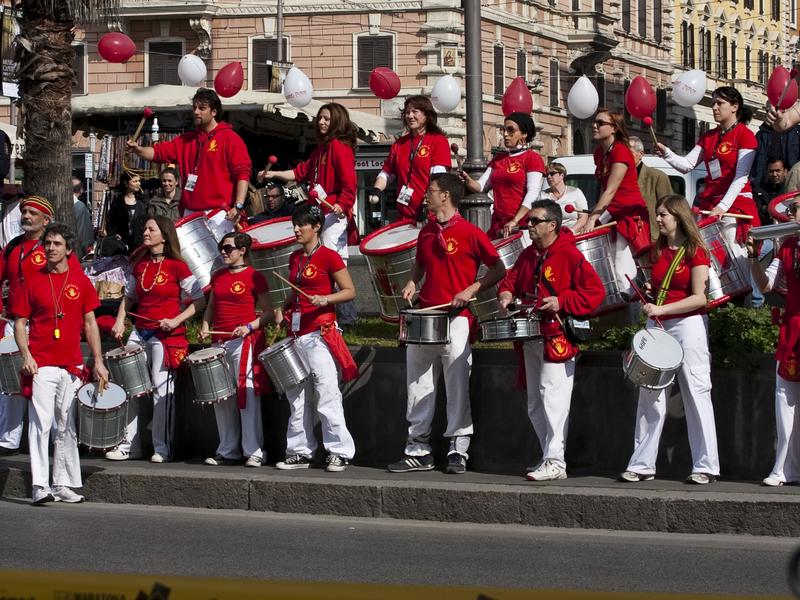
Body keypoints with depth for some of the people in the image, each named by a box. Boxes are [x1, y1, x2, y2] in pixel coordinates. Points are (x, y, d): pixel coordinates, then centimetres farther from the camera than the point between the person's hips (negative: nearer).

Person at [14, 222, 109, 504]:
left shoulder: (81, 281, 8)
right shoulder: (33, 281, 2)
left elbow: (90, 323, 11)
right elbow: (20, 323, 3)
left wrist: (98, 361, 5)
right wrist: (26, 356, -11)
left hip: (72, 365, 3)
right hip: (42, 364, -3)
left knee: (67, 428, 9)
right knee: (41, 424, -11)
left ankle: (64, 485, 16)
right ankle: (40, 486, -13)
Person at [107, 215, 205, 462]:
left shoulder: (177, 266, -7)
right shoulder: (140, 265, 10)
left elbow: (199, 301, -5)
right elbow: (129, 296, 22)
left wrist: (176, 321, -15)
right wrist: (120, 321, 7)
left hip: (166, 335, -6)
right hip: (140, 331, 6)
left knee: (161, 389, -3)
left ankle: (163, 448, 5)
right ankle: (129, 445, 12)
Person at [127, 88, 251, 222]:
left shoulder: (230, 139, -2)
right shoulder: (186, 140, 18)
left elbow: (243, 172, -9)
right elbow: (158, 152, 11)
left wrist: (238, 206, -20)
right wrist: (138, 149, -10)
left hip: (218, 214, -6)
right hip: (190, 213, 6)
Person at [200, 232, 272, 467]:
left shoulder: (254, 277, -3)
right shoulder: (218, 277, 15)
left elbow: (268, 312, -2)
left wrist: (249, 327, -17)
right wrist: (205, 327, 6)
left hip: (245, 342, -7)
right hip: (220, 343, 7)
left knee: (247, 395, -7)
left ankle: (254, 452, -4)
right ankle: (227, 451, 15)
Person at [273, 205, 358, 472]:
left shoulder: (329, 257, -6)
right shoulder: (295, 258, 15)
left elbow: (350, 291, -6)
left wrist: (325, 299, -21)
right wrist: (284, 310, 8)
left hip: (320, 333, -8)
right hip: (296, 334, 8)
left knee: (327, 394, -9)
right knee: (297, 397, 8)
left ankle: (340, 452, -6)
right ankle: (300, 452, 14)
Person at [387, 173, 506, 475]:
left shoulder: (470, 233, -7)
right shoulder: (426, 232, 12)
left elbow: (498, 269, -3)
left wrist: (471, 289, -13)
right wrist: (412, 282, 8)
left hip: (456, 318, -7)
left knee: (457, 387, -4)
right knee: (418, 386, 7)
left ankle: (458, 452, 1)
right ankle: (418, 450, 12)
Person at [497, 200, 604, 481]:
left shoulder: (570, 255, -11)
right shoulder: (528, 255, 12)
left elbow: (595, 291, -14)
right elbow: (513, 276, 25)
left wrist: (562, 302, -20)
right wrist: (506, 291, 2)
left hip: (557, 339, -9)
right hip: (531, 339, 9)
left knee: (552, 399, -13)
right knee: (534, 405, 13)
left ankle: (555, 463, -12)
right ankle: (548, 458, 21)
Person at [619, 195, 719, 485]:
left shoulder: (695, 253, -7)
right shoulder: (657, 251, 12)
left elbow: (699, 298, -13)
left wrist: (661, 309, -18)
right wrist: (648, 296, 3)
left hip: (688, 326, -6)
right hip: (657, 327, 6)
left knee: (696, 395, -3)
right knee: (650, 396, 4)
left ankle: (705, 467, 1)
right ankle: (642, 464, 8)